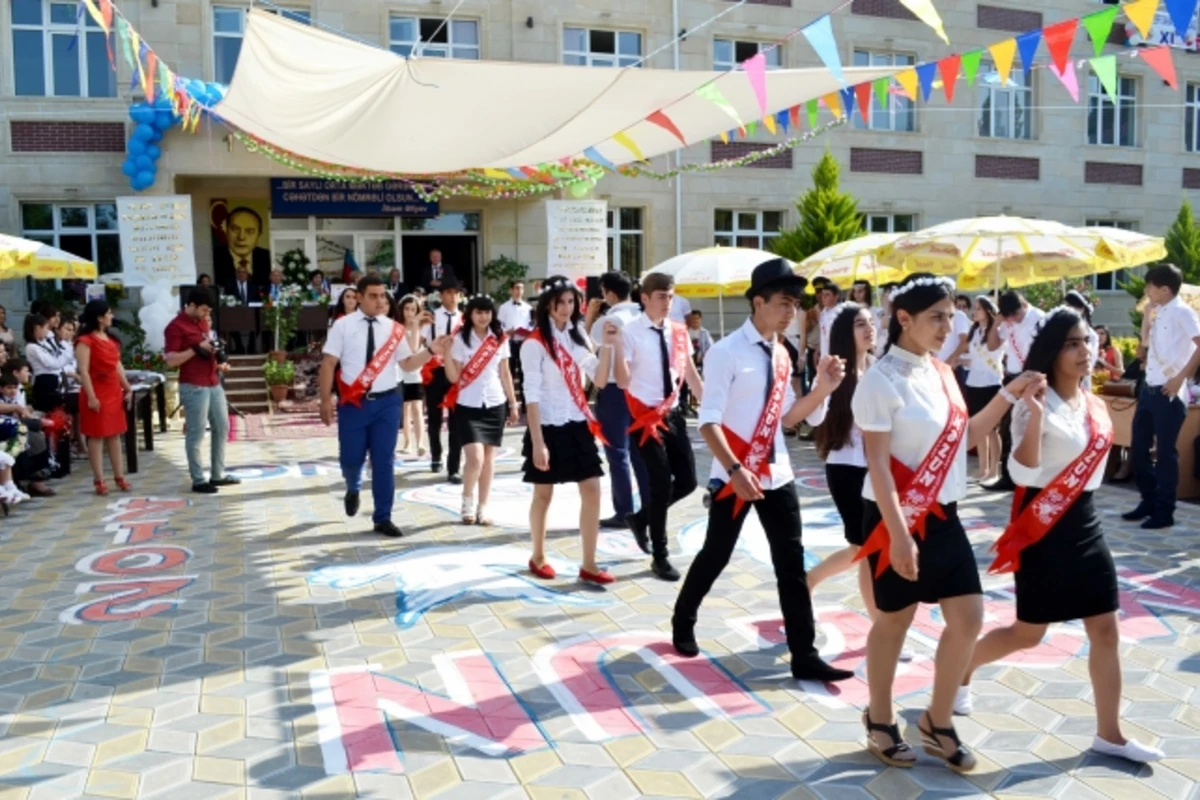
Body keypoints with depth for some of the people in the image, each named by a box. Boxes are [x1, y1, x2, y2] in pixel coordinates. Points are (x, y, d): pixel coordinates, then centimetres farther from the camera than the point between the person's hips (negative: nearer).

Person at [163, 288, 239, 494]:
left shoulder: (204, 321, 14)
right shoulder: (176, 327, -12)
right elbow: (170, 360, -17)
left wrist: (220, 364, 9)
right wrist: (197, 348, -21)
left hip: (214, 384, 9)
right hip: (194, 388, -9)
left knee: (222, 428, 13)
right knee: (196, 434, -2)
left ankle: (218, 475, 23)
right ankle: (198, 481, 6)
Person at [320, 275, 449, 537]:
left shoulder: (393, 329, 5)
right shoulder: (343, 326, -2)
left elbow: (408, 364, 7)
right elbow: (328, 363, -3)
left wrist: (431, 351, -10)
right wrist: (326, 400, -9)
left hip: (387, 402, 2)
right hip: (353, 402, -2)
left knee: (384, 461, 4)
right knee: (351, 458, 3)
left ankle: (382, 518, 16)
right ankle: (353, 490, 41)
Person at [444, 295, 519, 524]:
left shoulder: (500, 339, 4)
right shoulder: (460, 340, -4)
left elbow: (505, 373, 10)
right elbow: (454, 377, -6)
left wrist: (513, 403, 10)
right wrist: (446, 354, -20)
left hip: (495, 404, 3)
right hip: (468, 405, -3)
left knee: (489, 457, 6)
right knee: (475, 457, -13)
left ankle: (482, 508, 16)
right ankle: (467, 503, 9)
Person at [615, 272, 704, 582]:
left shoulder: (679, 332, 5)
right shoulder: (630, 332, -11)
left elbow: (691, 375, 12)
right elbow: (623, 382, -16)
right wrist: (616, 347, -29)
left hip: (673, 412, 6)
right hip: (646, 415, -6)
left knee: (687, 480, 6)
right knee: (661, 483, -4)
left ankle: (641, 518, 33)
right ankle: (660, 557, 12)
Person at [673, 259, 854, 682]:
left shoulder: (781, 355, 8)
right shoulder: (727, 352, -14)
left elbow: (787, 416, 11)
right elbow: (708, 422, -17)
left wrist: (823, 387, -2)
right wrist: (736, 470, -27)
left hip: (776, 473, 6)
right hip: (735, 475, -6)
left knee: (792, 562, 5)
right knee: (716, 555, 9)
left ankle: (804, 656, 13)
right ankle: (683, 622, 35)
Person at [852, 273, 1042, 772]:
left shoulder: (941, 373, 7)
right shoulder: (882, 380, -16)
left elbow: (965, 438, 16)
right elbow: (877, 463, -19)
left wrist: (1008, 396, 5)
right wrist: (898, 533, -24)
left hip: (944, 516, 7)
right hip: (898, 518, -7)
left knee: (968, 618, 8)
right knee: (895, 620, 7)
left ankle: (938, 721, 26)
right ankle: (879, 721, 28)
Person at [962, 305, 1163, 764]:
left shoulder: (1094, 405, 7)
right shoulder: (1035, 404, -16)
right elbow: (1023, 473, -25)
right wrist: (1034, 415, -35)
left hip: (1084, 521, 7)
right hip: (1044, 526, -7)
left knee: (1106, 630, 7)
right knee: (1028, 634, 3)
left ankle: (1109, 734, 18)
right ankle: (961, 668, 29)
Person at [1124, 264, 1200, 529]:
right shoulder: (1158, 313, 14)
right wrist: (1146, 315, 13)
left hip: (1169, 392, -8)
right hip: (1149, 389, 9)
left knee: (1165, 452, -2)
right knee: (1139, 447, 12)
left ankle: (1164, 512, 7)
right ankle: (1149, 501, 25)